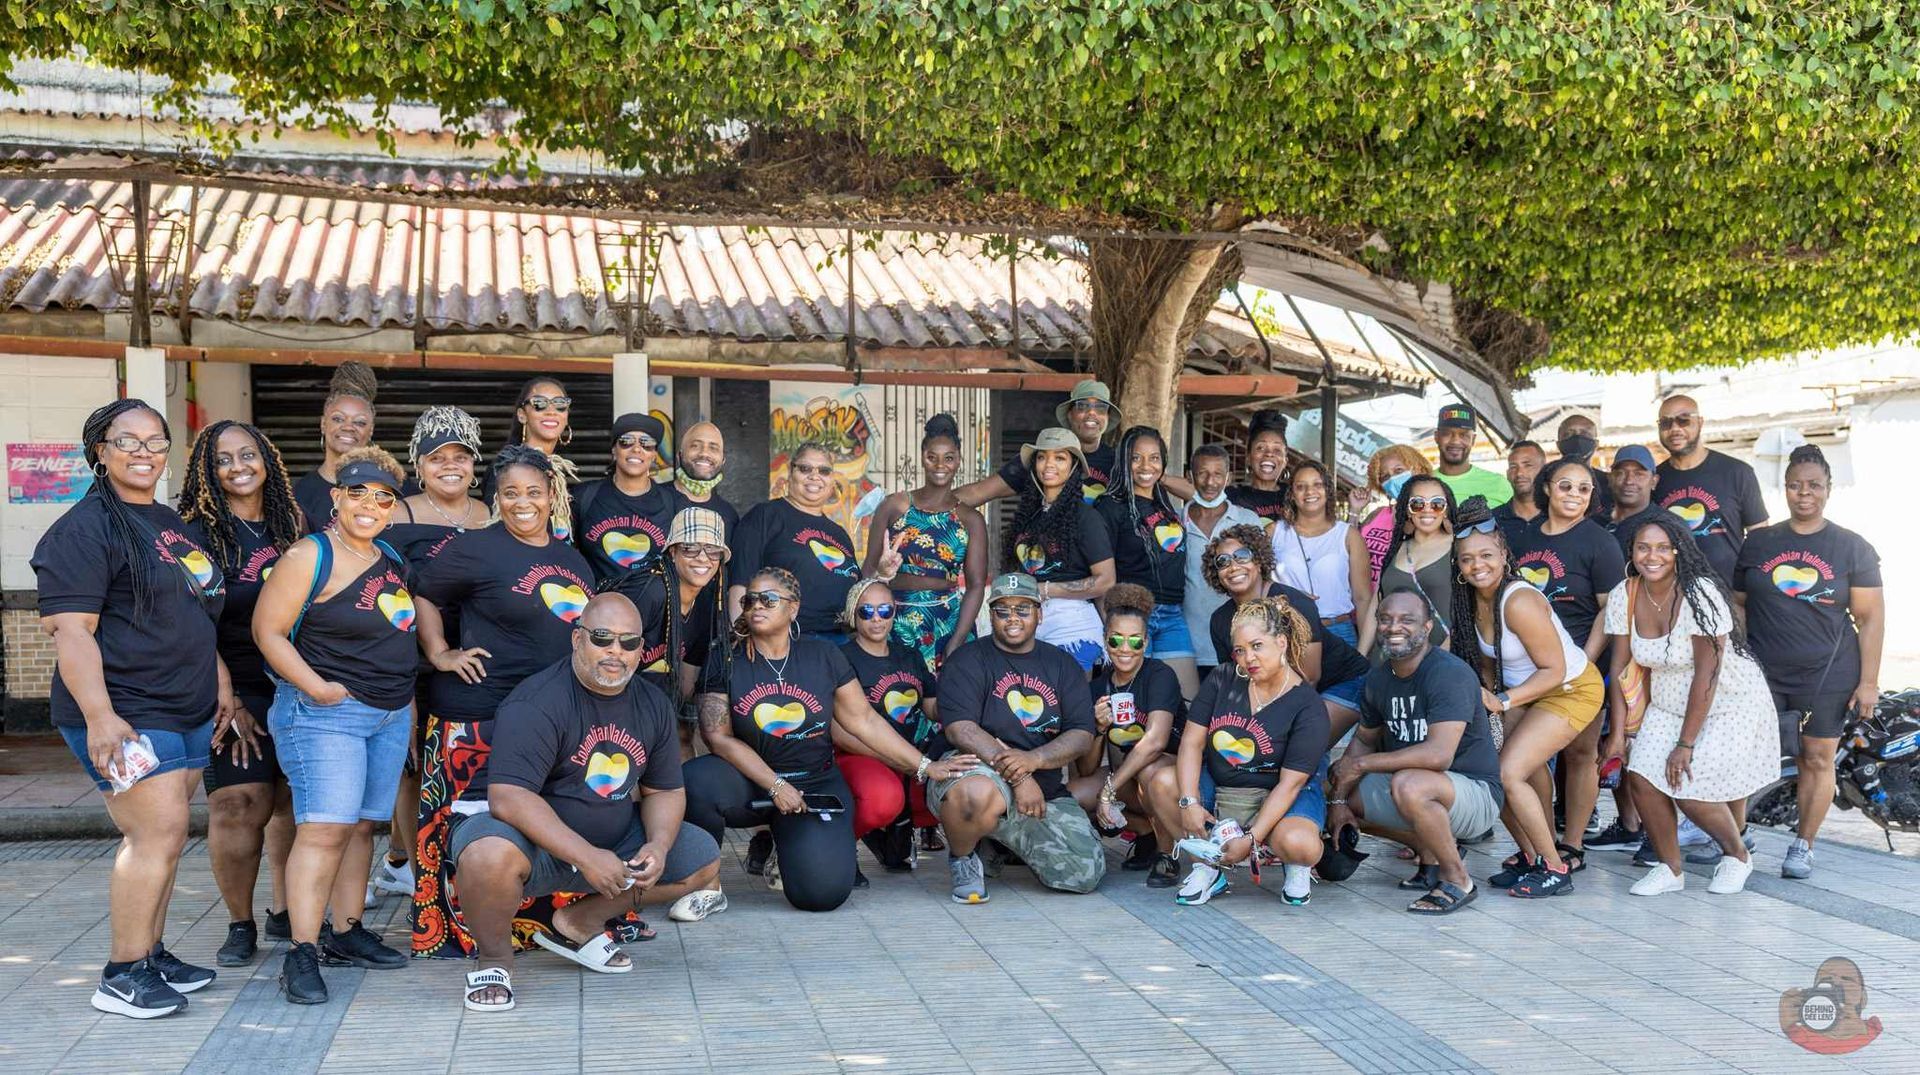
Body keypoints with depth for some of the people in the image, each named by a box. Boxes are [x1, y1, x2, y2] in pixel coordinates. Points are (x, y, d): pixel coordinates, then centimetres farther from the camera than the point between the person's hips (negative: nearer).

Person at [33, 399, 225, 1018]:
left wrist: (221, 683, 22)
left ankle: (149, 954, 20)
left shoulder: (171, 524, 17)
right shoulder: (86, 528, -10)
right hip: (126, 716, -8)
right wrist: (99, 717, -25)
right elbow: (71, 629, -17)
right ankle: (122, 977, -2)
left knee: (158, 838, 11)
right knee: (160, 833, -11)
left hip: (186, 712, 8)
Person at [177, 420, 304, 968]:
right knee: (240, 802, -10)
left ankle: (285, 910, 22)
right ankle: (240, 925, 4)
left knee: (293, 800, 7)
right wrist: (228, 701, -13)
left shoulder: (291, 526, 10)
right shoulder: (200, 534, -4)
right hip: (237, 691, -4)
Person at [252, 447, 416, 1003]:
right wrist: (316, 687, -17)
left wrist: (408, 705, 19)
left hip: (391, 715, 7)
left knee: (362, 826, 10)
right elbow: (267, 630, -10)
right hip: (326, 714, -7)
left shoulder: (392, 560, 13)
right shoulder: (309, 557, -9)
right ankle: (301, 953, -11)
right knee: (324, 828, -13)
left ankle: (346, 933, 19)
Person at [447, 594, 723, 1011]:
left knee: (704, 859, 1)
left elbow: (665, 791, 10)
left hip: (615, 842, 7)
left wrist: (658, 845, -13)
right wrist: (586, 857, -33)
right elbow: (508, 797, -29)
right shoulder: (537, 702, -20)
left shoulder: (653, 706, 3)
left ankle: (578, 925, 11)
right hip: (536, 844, -7)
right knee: (490, 855, -39)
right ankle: (494, 959, -7)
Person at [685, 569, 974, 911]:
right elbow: (719, 736, -8)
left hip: (816, 783, 1)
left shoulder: (824, 656, 3)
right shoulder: (726, 662, -1)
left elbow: (865, 721, 6)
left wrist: (925, 766, 3)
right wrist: (776, 787, -18)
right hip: (750, 781, -1)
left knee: (824, 891, -20)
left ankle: (786, 850, 17)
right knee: (697, 781, -35)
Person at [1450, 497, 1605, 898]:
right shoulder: (1471, 599, -4)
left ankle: (1556, 868, -4)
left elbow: (1554, 670, -24)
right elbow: (1487, 659, 8)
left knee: (1509, 774, -17)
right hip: (1524, 691, 8)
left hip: (1572, 689, -8)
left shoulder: (1519, 602, -28)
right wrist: (1487, 696, -7)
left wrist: (1503, 701, -28)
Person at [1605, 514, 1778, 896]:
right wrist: (1618, 732, -8)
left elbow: (1707, 675, -24)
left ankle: (1737, 856, 17)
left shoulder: (1700, 595, -25)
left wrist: (1685, 744, -22)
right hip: (1668, 704, 5)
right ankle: (1670, 869, 6)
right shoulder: (1623, 596, -8)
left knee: (1691, 789, -13)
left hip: (1730, 704, -5)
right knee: (1642, 776, -13)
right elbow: (1621, 667, -4)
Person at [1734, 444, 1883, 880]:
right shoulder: (1757, 543, 7)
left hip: (1828, 673, -1)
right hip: (1761, 670, 1)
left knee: (1818, 759, 4)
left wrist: (1868, 681, -4)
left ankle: (1802, 846, 16)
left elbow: (1870, 618, 1)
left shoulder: (1852, 548, 2)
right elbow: (1737, 605, 11)